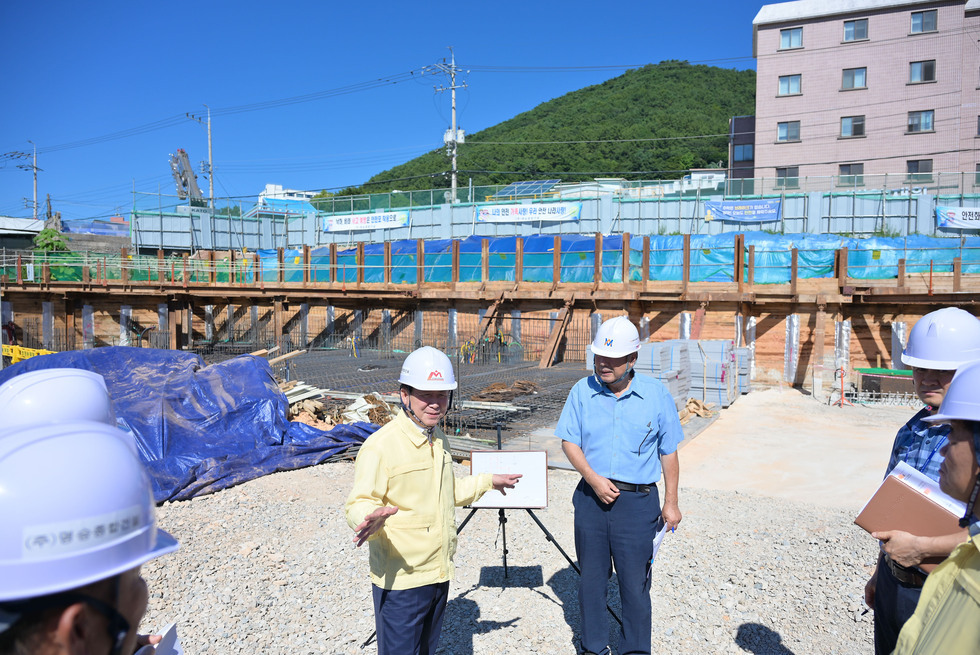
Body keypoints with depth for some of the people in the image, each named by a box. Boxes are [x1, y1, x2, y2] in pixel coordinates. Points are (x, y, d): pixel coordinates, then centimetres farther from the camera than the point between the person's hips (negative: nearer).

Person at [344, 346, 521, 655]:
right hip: (400, 580, -8)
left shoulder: (439, 440, 10)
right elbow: (359, 504, -21)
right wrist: (373, 517, -42)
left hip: (439, 573, 8)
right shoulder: (380, 446, -18)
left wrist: (487, 481, 27)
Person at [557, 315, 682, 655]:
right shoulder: (582, 391, 0)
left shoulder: (657, 394, -3)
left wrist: (671, 502, 3)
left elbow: (668, 451, 3)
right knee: (591, 579, 14)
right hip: (591, 498, 2)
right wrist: (593, 478, -11)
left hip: (637, 502, -2)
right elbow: (569, 441, 3)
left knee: (635, 583, 4)